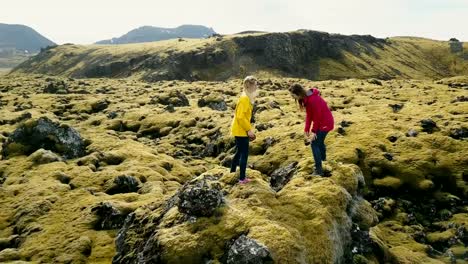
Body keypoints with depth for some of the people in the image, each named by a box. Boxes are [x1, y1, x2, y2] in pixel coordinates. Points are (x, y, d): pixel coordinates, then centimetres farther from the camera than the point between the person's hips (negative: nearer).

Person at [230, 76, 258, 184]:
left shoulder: (247, 98, 10)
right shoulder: (244, 99, -20)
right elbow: (241, 117, -24)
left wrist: (249, 129, 15)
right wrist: (249, 129, -18)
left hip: (240, 130, 10)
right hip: (241, 131, -10)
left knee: (239, 152, 20)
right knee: (244, 154, -2)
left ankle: (232, 173, 33)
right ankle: (242, 178, 6)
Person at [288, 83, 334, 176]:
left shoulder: (313, 100, -30)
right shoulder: (306, 98, -1)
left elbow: (317, 117, -23)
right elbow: (308, 114, 2)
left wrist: (314, 131, -15)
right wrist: (306, 130, -1)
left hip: (325, 123, -10)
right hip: (321, 122, 10)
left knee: (314, 143, -7)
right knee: (319, 141, 25)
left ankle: (319, 170, -1)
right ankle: (323, 159, 49)